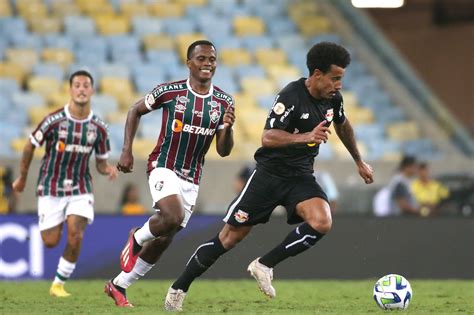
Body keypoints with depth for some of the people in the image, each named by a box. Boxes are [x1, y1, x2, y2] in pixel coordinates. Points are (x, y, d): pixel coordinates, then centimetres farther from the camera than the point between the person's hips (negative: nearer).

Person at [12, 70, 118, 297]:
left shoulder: (98, 127, -4)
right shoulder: (54, 120, -14)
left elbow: (101, 162, 7)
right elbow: (30, 147, -1)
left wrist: (109, 170, -17)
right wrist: (22, 178, 7)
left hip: (80, 190, 2)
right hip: (51, 189, -1)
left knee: (76, 236, -18)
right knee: (50, 242, -1)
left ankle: (59, 284, 0)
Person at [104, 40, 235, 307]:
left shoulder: (224, 102, -2)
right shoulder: (169, 92, -10)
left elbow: (223, 151, -2)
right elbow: (135, 111, 5)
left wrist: (227, 128, -22)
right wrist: (127, 151, -2)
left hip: (192, 178, 4)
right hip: (164, 165, -4)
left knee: (164, 239, 6)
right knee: (173, 217, -30)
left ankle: (119, 285, 22)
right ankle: (136, 239, 2)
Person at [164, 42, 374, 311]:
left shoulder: (333, 98, 1)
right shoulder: (291, 97, -21)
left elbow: (343, 125, 24)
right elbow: (268, 138, -30)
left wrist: (359, 161, 31)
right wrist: (306, 137, -41)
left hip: (301, 177, 5)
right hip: (270, 174, -5)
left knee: (322, 222, -25)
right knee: (230, 236, -1)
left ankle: (265, 266, -9)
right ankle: (178, 289, 14)